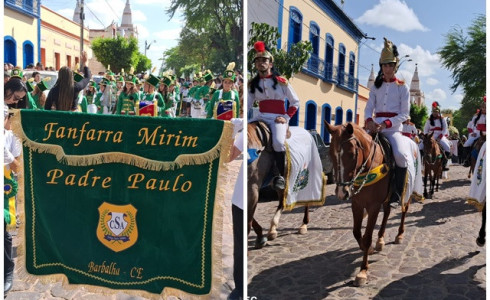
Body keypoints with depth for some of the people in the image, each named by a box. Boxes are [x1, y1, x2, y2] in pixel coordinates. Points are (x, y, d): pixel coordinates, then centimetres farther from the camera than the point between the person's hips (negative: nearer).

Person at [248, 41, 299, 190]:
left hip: (278, 118, -4)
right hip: (261, 116, 4)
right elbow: (248, 105, 12)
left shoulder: (281, 81, 1)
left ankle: (281, 176, -16)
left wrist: (286, 118, -6)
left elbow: (295, 102, 5)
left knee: (278, 142, -34)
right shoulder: (253, 84, 11)